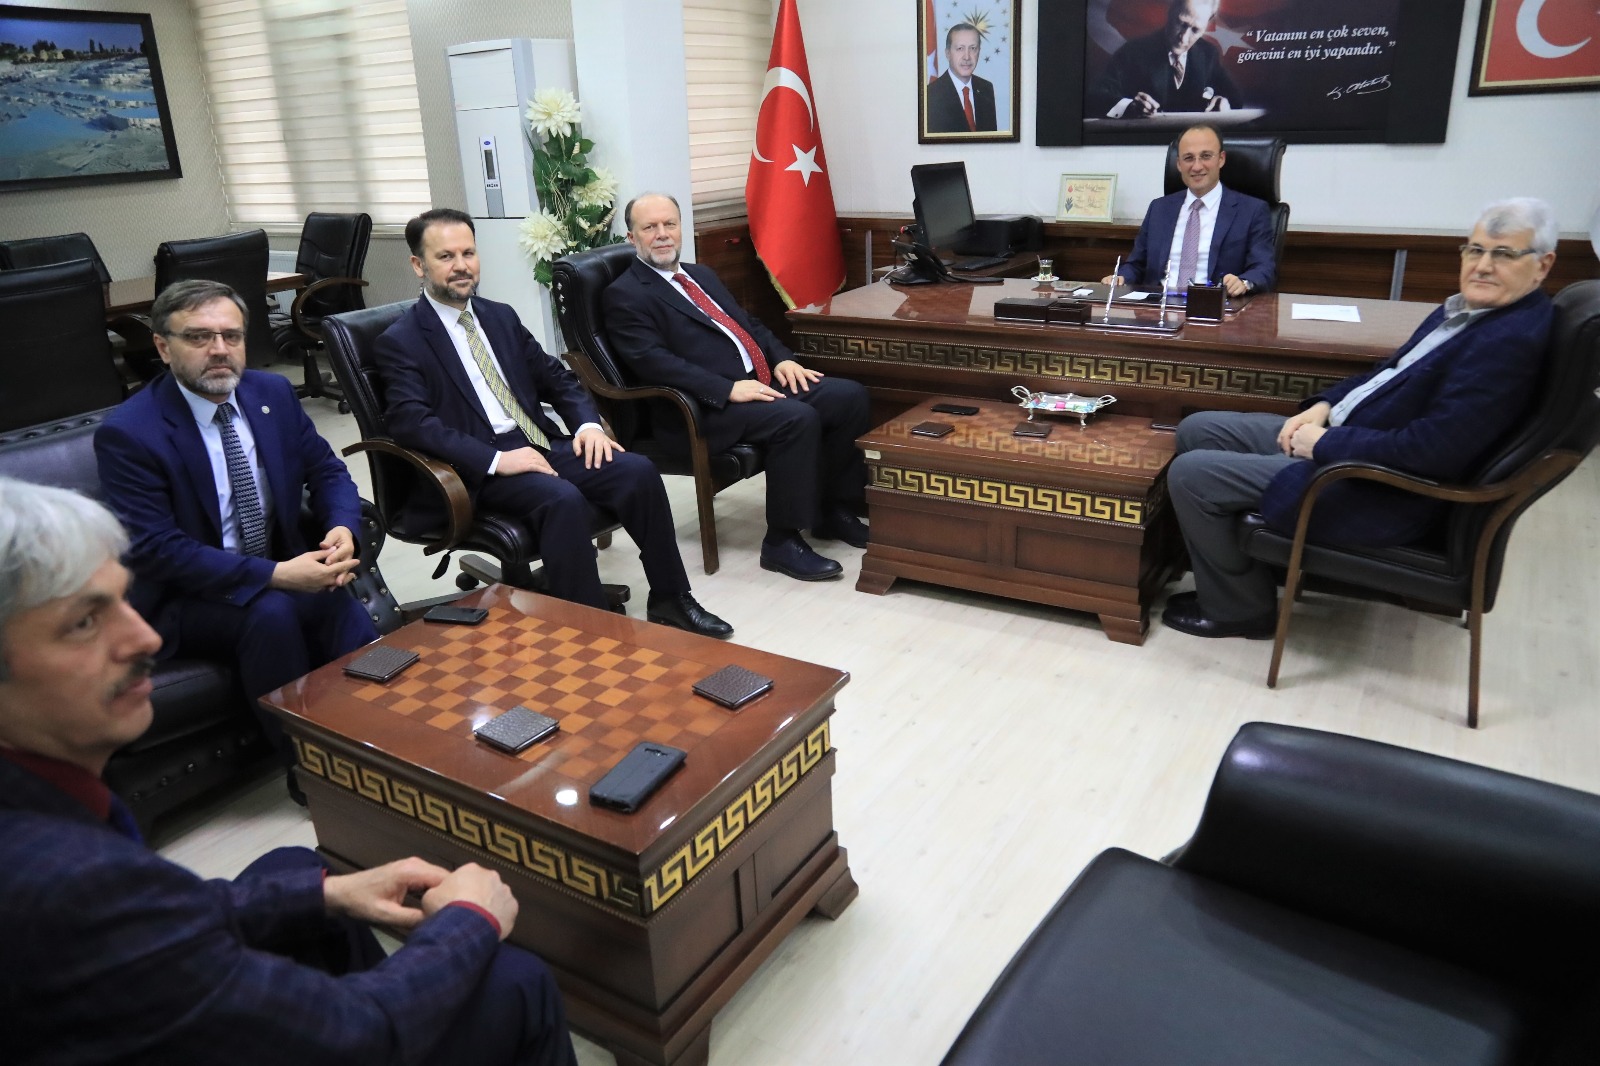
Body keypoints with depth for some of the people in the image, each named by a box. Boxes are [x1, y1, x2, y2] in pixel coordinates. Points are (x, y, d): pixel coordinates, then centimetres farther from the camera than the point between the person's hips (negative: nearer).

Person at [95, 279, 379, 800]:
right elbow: (156, 549, -20)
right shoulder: (127, 433, -15)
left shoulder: (273, 393, 2)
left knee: (340, 600, -29)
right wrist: (275, 575, -30)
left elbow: (328, 471, 7)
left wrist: (342, 531, -17)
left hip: (284, 573, 4)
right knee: (270, 612, -34)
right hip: (187, 599, -4)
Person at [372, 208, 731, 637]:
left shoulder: (500, 316, 17)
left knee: (638, 470, -15)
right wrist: (496, 459, -25)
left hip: (543, 445, 6)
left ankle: (670, 600, -3)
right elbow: (412, 424, -15)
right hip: (480, 470, -6)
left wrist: (588, 424, -1)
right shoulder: (399, 343, -2)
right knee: (562, 498, -34)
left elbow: (556, 378, 19)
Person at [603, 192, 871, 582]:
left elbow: (749, 323, 25)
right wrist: (729, 388, -24)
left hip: (763, 381, 8)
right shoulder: (624, 295, -3)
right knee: (798, 418, -30)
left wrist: (783, 359, 5)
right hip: (709, 405, -8)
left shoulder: (701, 274, 23)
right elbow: (653, 362, -16)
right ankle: (782, 541, -18)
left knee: (850, 396, -7)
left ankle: (835, 509, 6)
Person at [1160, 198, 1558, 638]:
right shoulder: (1469, 307, 7)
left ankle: (1239, 608, 7)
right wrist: (1324, 405, 2)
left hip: (1378, 492, -10)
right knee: (1197, 431, 10)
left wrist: (1325, 443, -18)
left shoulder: (1511, 340, -22)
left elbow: (1433, 449, -28)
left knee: (1190, 474, -12)